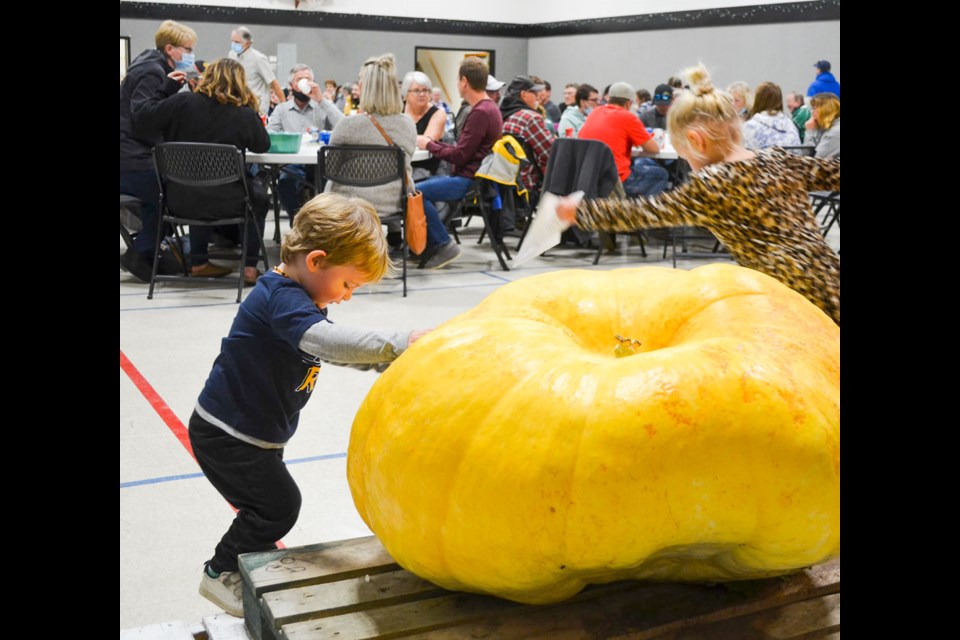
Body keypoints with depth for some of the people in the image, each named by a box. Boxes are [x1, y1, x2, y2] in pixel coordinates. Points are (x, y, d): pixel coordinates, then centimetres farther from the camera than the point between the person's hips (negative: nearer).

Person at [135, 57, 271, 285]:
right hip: (222, 203, -2)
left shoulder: (182, 102, -7)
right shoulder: (246, 116, -10)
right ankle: (250, 267, 18)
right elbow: (262, 146, 6)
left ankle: (198, 262, 38)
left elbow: (146, 121, 1)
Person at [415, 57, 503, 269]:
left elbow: (459, 156, -19)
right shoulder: (487, 108, 16)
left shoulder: (480, 112, -18)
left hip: (470, 180, -11)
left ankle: (444, 245, -9)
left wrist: (429, 144, -5)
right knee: (423, 184, 19)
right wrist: (433, 142, 11)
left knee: (417, 192, -19)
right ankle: (431, 245, 17)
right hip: (471, 175, 11)